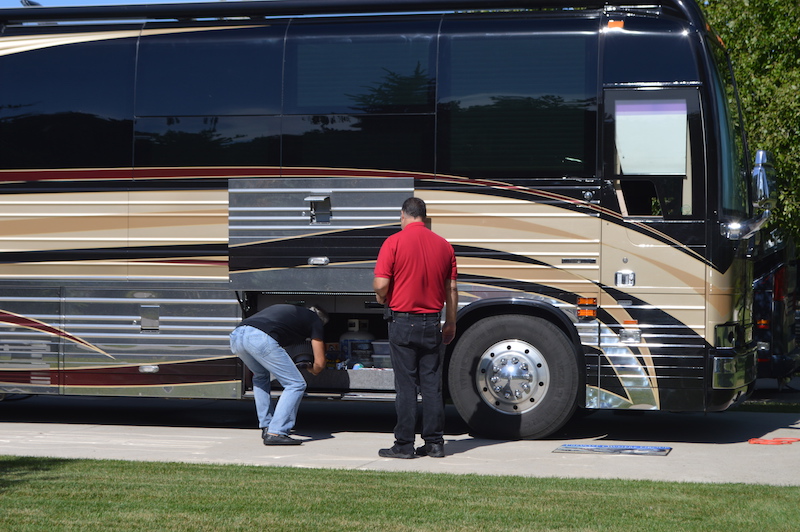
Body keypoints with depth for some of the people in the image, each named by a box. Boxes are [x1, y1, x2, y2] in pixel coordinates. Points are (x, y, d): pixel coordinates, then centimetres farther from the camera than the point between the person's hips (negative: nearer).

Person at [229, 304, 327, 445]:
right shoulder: (315, 320, 22)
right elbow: (319, 363, 20)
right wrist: (312, 370, 43)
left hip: (236, 336, 7)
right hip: (260, 338, -7)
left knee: (260, 376, 33)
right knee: (296, 384, 5)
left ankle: (266, 427, 27)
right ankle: (275, 433, -3)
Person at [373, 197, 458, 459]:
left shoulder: (394, 242, -9)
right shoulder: (444, 245, 5)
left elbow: (381, 284, -15)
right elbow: (451, 289, 9)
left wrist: (382, 298, 8)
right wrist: (451, 323, 17)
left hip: (403, 321, -4)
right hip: (432, 322, 4)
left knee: (406, 385, 0)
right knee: (432, 385, 8)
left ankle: (404, 445, 2)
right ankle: (434, 443, 10)